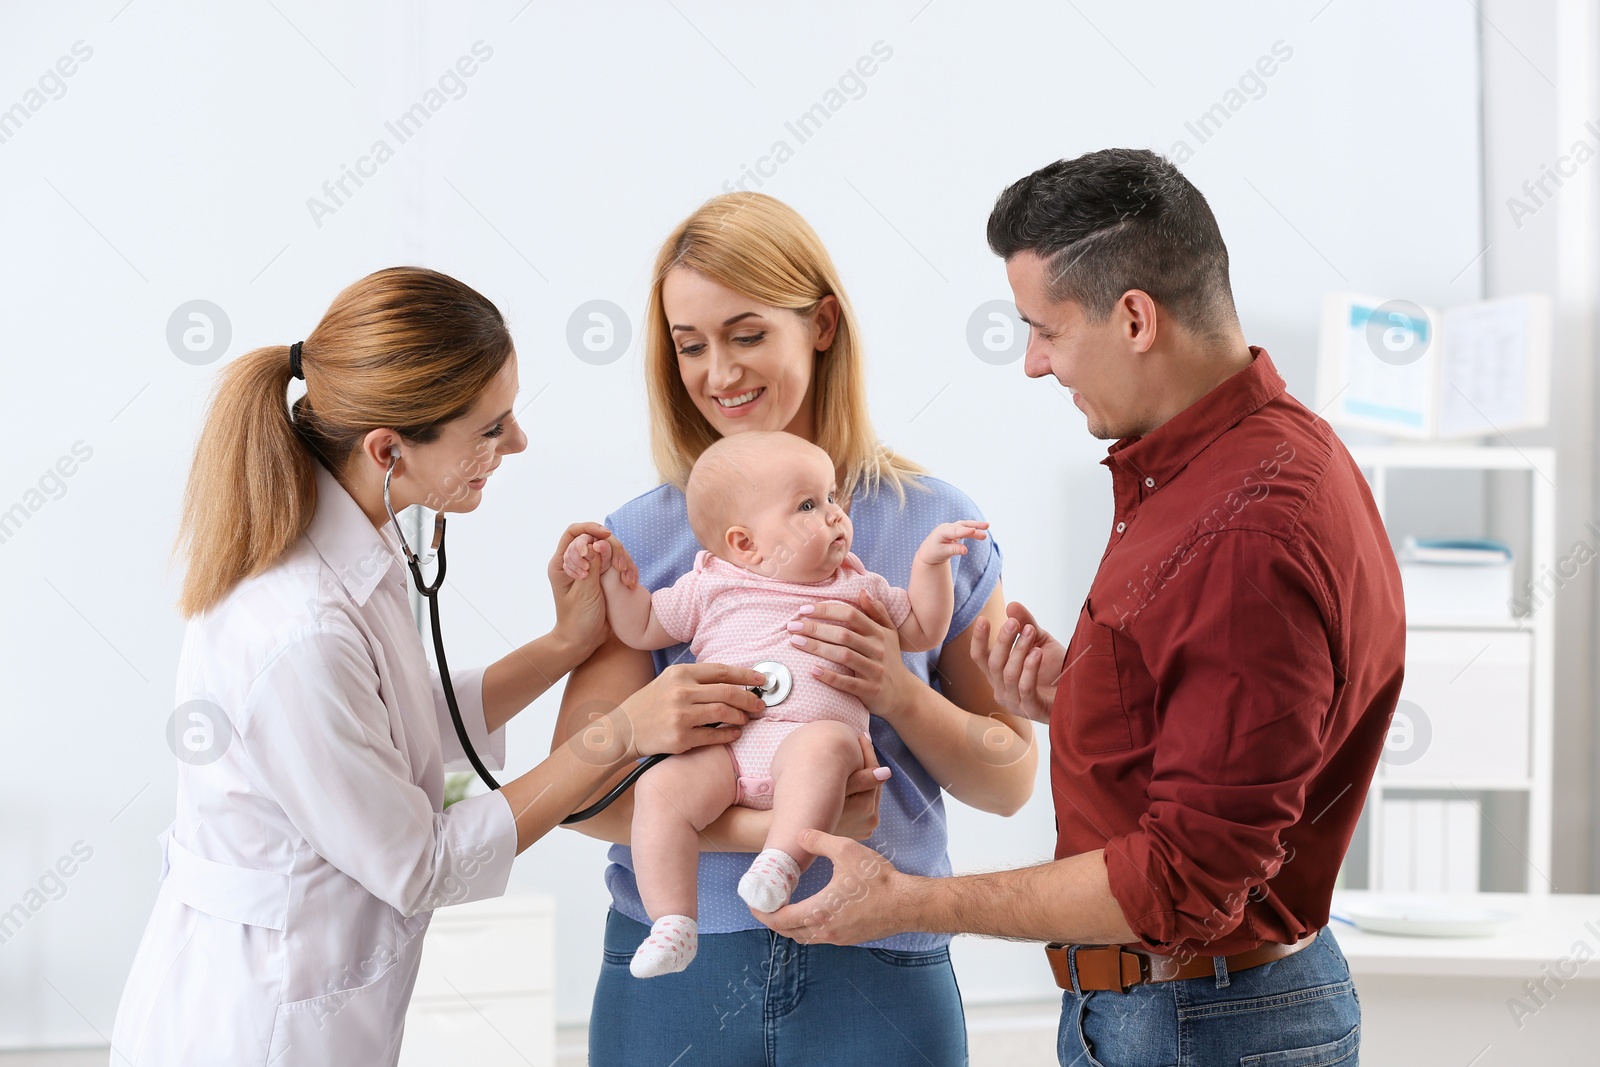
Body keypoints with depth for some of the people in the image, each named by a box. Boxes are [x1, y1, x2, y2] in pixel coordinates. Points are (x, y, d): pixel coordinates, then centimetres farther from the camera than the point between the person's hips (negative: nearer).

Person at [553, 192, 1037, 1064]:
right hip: (675, 976, 0)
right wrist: (765, 828, -22)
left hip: (880, 969, 0)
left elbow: (1010, 780, 3)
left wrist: (901, 694, -16)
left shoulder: (936, 524, 0)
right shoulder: (643, 538, 0)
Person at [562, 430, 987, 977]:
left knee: (823, 744, -38)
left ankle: (782, 861, -45)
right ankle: (672, 924, -29)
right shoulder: (710, 587, 22)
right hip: (720, 751, 1)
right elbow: (642, 628, 30)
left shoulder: (859, 588, 25)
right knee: (660, 787, -27)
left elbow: (921, 632, 31)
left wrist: (930, 563, 20)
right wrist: (611, 574, 18)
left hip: (814, 733, -1)